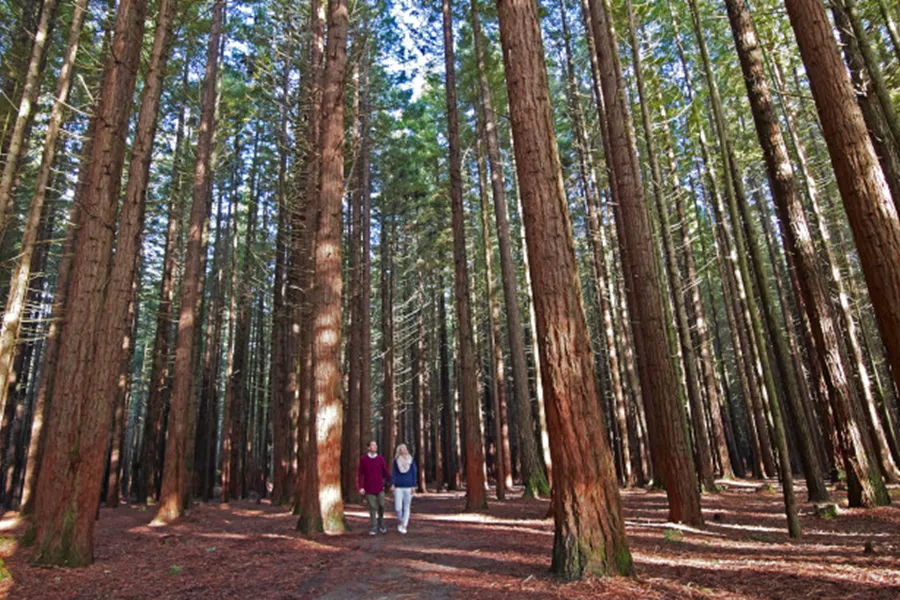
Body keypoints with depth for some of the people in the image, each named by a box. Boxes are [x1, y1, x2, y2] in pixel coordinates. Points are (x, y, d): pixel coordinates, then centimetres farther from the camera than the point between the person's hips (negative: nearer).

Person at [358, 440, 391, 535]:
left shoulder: (380, 458, -1)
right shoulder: (363, 459, -5)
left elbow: (386, 472, 2)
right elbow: (360, 474, -2)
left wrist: (391, 484, -1)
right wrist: (361, 487, -8)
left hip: (379, 488, 2)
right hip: (369, 488, -1)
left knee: (381, 506, 5)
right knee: (372, 508, -1)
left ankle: (381, 525, 27)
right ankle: (372, 528, 9)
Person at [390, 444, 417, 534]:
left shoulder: (411, 460, 1)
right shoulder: (396, 460, 2)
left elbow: (414, 473, 2)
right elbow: (393, 473, 2)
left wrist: (414, 486, -4)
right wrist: (392, 484, -10)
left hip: (408, 487, 0)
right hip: (398, 487, 0)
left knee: (406, 508, 4)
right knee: (398, 508, -4)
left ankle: (404, 526, 13)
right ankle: (400, 522, 23)